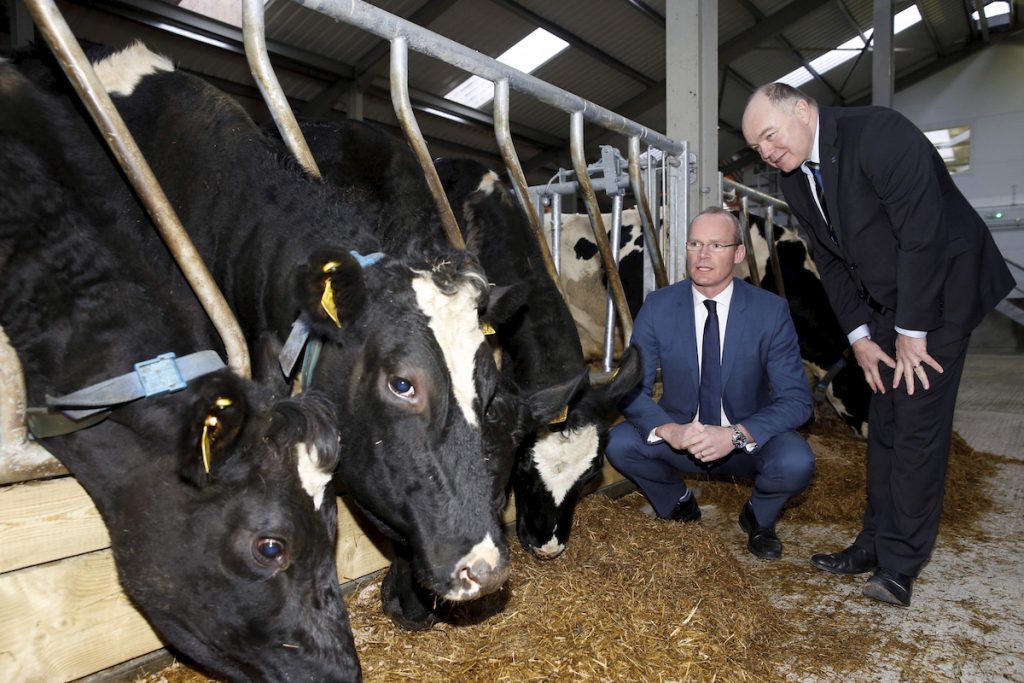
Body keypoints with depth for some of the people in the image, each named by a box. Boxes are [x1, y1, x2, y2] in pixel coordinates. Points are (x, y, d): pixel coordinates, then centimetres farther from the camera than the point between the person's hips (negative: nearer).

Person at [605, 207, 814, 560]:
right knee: (619, 442, -25)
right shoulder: (658, 306, -10)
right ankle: (677, 502, 9)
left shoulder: (771, 311, -13)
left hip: (748, 441, -1)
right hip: (678, 435, 1)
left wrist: (736, 435, -32)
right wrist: (668, 430, -31)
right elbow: (632, 389, -11)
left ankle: (759, 516, 7)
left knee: (796, 464, -31)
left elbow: (796, 399, -15)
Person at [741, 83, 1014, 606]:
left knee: (918, 424, -8)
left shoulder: (880, 134, -23)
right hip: (884, 303, 7)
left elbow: (923, 236, -25)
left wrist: (912, 333, -19)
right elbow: (831, 261, 5)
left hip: (942, 290, -7)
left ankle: (900, 563, 2)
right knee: (883, 423, 8)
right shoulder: (794, 181, -1)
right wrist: (859, 335, 0)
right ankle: (877, 543, 17)